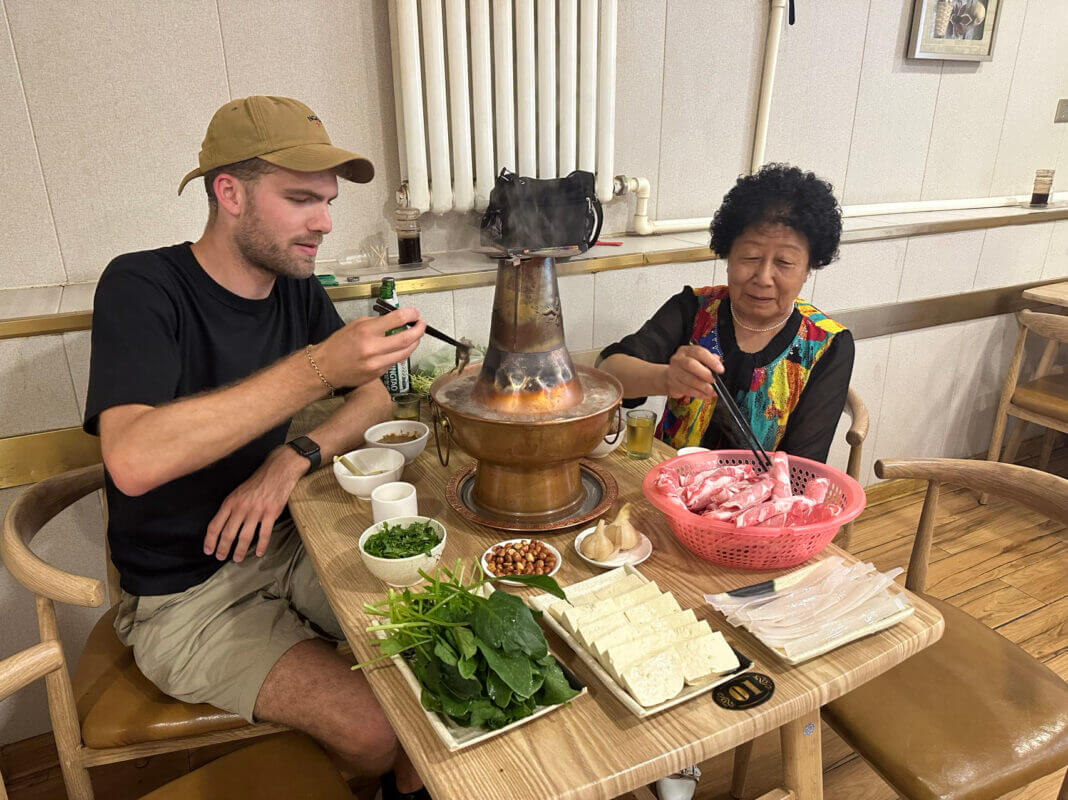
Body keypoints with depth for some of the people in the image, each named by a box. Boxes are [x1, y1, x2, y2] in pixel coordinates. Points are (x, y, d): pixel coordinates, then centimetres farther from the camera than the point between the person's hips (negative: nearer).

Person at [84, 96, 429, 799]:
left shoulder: (297, 288, 2)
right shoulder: (142, 288, -16)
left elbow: (379, 399, 3)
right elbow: (133, 461, -32)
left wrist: (297, 458, -16)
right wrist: (317, 369, -38)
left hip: (282, 546, 5)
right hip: (183, 596, -5)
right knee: (377, 729, -19)